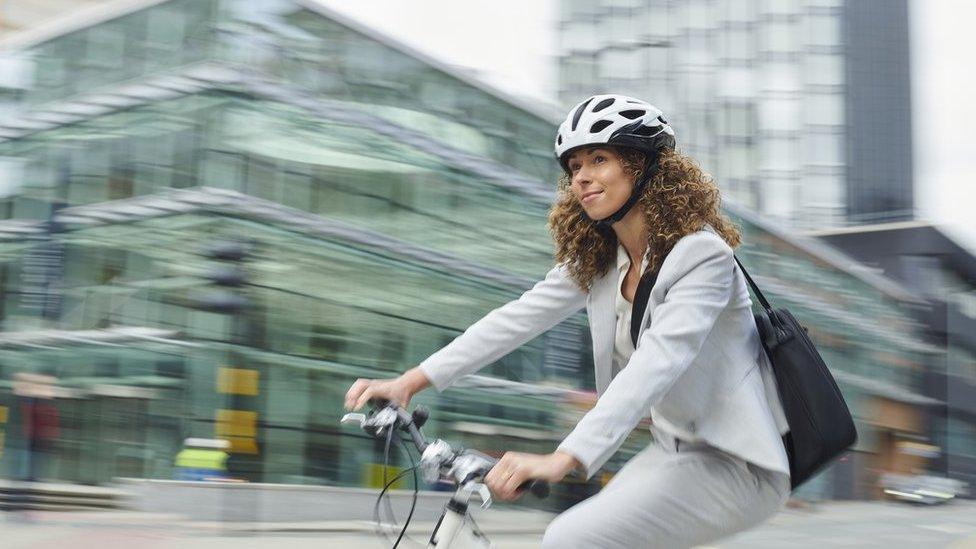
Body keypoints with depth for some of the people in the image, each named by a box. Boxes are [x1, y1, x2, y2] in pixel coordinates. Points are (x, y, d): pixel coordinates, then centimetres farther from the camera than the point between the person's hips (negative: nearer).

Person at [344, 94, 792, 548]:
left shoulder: (702, 255, -20)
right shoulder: (596, 259, 5)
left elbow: (657, 362, -34)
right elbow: (519, 318, -1)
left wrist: (564, 458, -46)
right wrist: (411, 381, -10)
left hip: (735, 463, -8)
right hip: (675, 451, 8)